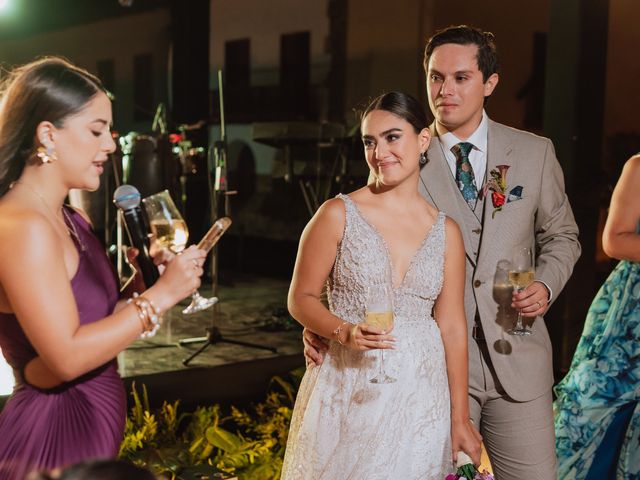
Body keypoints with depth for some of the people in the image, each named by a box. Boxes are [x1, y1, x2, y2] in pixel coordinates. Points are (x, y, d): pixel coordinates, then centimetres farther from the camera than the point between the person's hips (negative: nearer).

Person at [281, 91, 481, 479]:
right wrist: (345, 331, -21)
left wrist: (460, 419, 5)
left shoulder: (446, 231, 4)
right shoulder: (339, 214, -5)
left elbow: (452, 327, 5)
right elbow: (301, 298, -1)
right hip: (348, 393, -2)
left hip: (422, 399, 3)